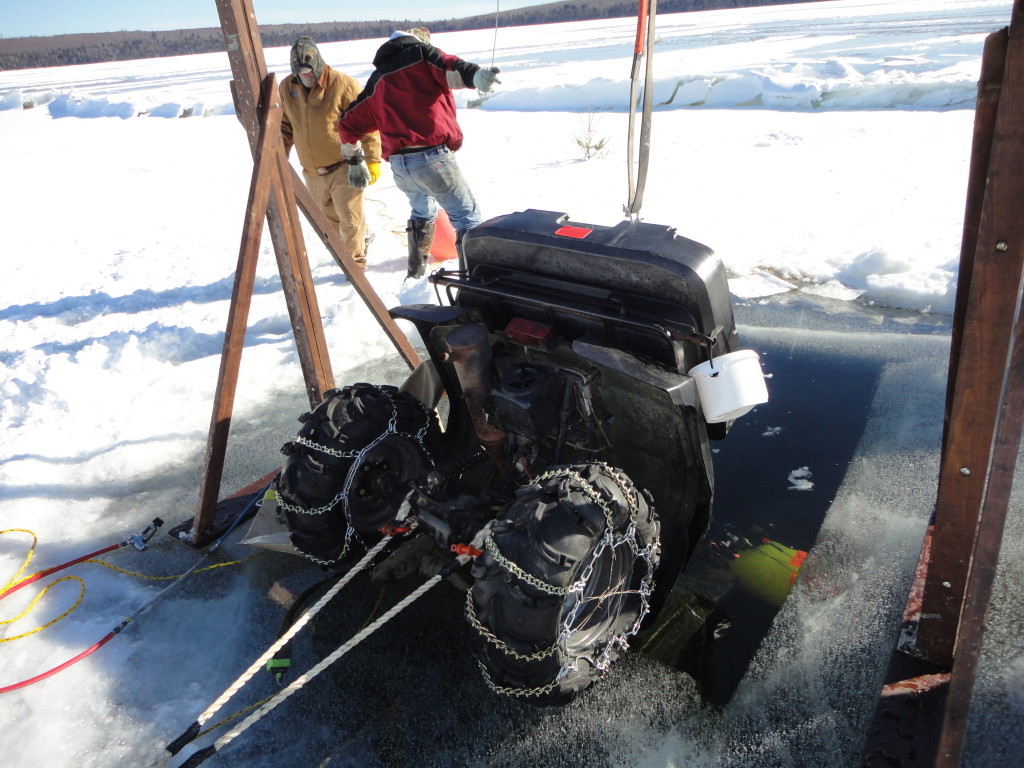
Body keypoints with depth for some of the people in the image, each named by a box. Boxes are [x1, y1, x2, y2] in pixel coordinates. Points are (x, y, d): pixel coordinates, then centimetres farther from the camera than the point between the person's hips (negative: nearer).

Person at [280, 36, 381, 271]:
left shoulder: (343, 85, -14)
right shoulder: (287, 87, 2)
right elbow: (285, 126, 14)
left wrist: (372, 160, -14)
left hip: (343, 169, -6)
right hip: (312, 173, 6)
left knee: (350, 219, -3)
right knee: (329, 220, 17)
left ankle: (356, 263, 15)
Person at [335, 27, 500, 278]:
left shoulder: (378, 79, 24)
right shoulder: (422, 54, 9)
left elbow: (349, 123, 26)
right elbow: (449, 69, -15)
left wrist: (353, 161, 37)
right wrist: (475, 74, -34)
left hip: (398, 165, 6)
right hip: (433, 156, -6)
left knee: (422, 210, 30)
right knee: (467, 216, 0)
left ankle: (417, 266, 37)